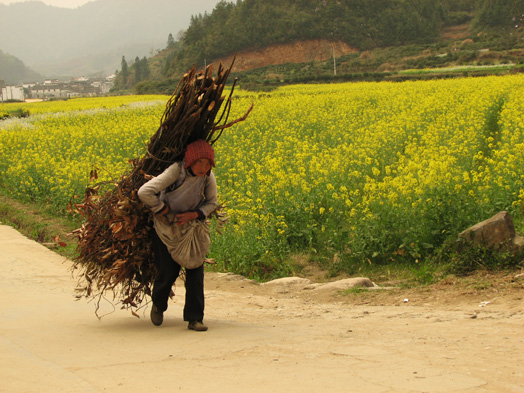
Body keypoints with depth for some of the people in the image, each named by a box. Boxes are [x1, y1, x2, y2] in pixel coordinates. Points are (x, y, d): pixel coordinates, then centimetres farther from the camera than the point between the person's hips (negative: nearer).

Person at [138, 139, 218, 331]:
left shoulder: (208, 176, -14)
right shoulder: (176, 171, -29)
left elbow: (212, 203, 1)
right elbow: (144, 192, -34)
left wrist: (195, 214, -18)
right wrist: (162, 209, -22)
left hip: (192, 226, 3)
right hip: (167, 227, -3)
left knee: (195, 269, -6)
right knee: (168, 271, 1)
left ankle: (194, 318, 2)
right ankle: (158, 305, 34)